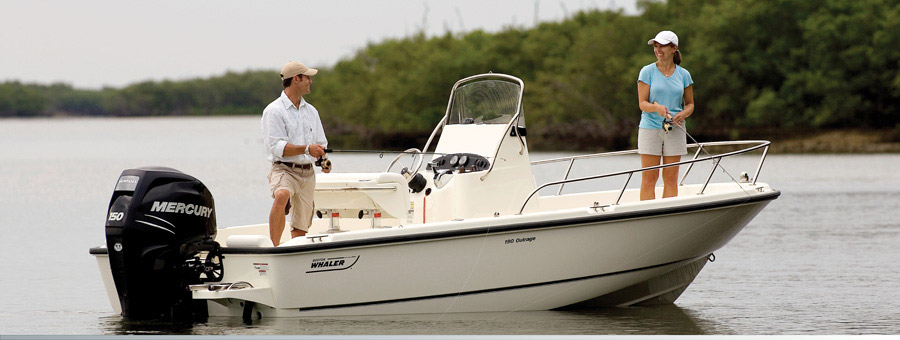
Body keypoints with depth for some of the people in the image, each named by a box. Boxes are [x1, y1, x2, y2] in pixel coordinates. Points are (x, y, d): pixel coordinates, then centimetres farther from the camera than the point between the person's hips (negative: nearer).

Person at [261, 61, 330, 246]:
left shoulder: (311, 111, 17)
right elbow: (276, 147, -14)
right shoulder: (274, 111, -4)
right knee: (282, 195, -37)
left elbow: (320, 143, 23)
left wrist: (323, 160, 1)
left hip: (307, 173, 6)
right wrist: (306, 149, -24)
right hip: (284, 169, -6)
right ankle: (274, 248, -37)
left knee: (300, 229, 4)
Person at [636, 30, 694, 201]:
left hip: (675, 130, 2)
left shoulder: (683, 74, 7)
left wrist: (683, 114, -10)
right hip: (650, 129, -2)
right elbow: (642, 103, -4)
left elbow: (690, 104, 13)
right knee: (649, 179, -4)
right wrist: (656, 107, -25)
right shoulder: (647, 72, 0)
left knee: (671, 179, 2)